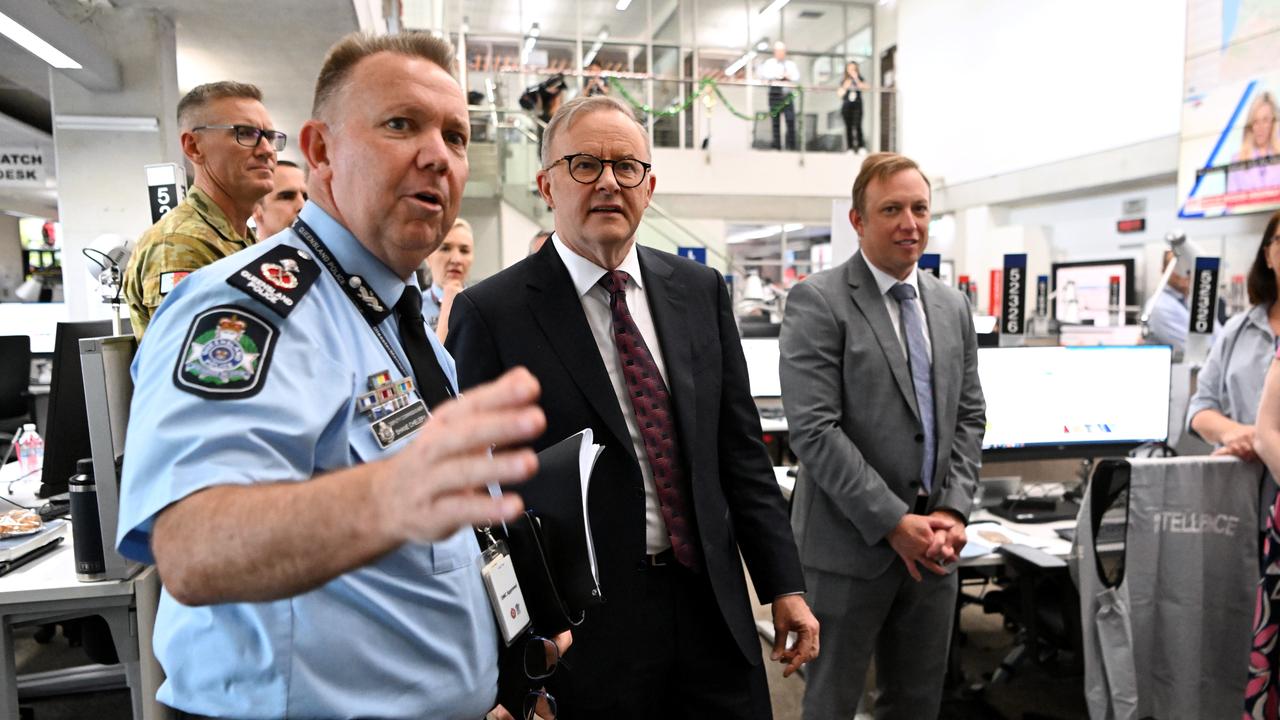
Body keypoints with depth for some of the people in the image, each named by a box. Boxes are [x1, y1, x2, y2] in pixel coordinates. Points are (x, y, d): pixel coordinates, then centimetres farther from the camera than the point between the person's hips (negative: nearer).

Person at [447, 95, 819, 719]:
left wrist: (784, 585, 6)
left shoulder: (701, 290, 4)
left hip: (711, 605, 4)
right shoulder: (490, 313, -9)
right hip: (580, 627, -3)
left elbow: (740, 449, 7)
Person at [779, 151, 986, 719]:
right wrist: (894, 523, -17)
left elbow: (969, 417, 11)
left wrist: (952, 511, -3)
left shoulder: (952, 306, 10)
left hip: (932, 545, 6)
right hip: (850, 545, -5)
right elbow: (813, 429, -17)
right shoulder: (817, 302, -11)